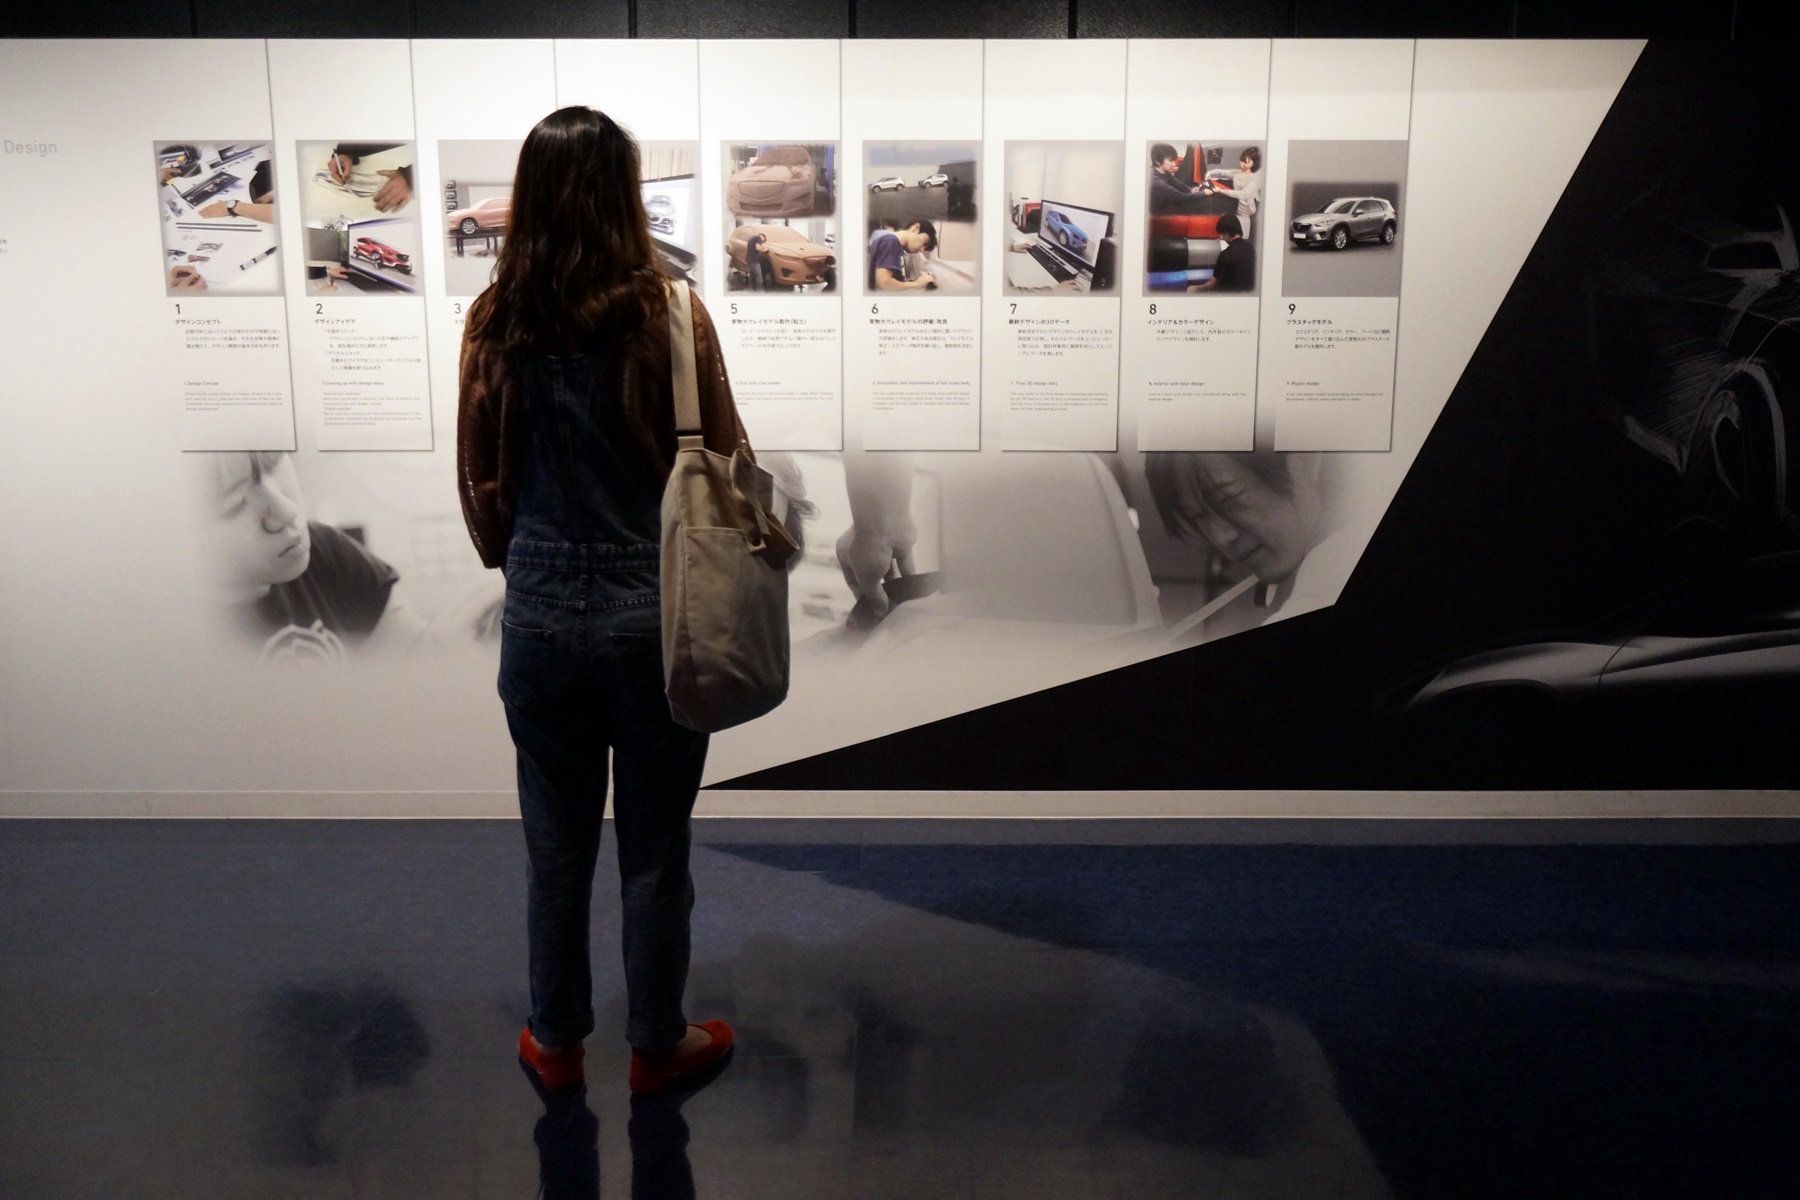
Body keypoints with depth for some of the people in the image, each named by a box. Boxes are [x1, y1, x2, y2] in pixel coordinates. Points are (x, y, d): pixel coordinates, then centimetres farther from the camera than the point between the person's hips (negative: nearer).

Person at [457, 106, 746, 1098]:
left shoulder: (494, 322, -3)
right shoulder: (669, 315, -12)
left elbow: (478, 480, 5)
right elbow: (727, 462, -5)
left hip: (541, 617, 3)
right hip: (656, 615, -2)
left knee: (556, 845, 18)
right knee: (654, 849, 13)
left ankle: (556, 1043, 35)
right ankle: (657, 1047, 31)